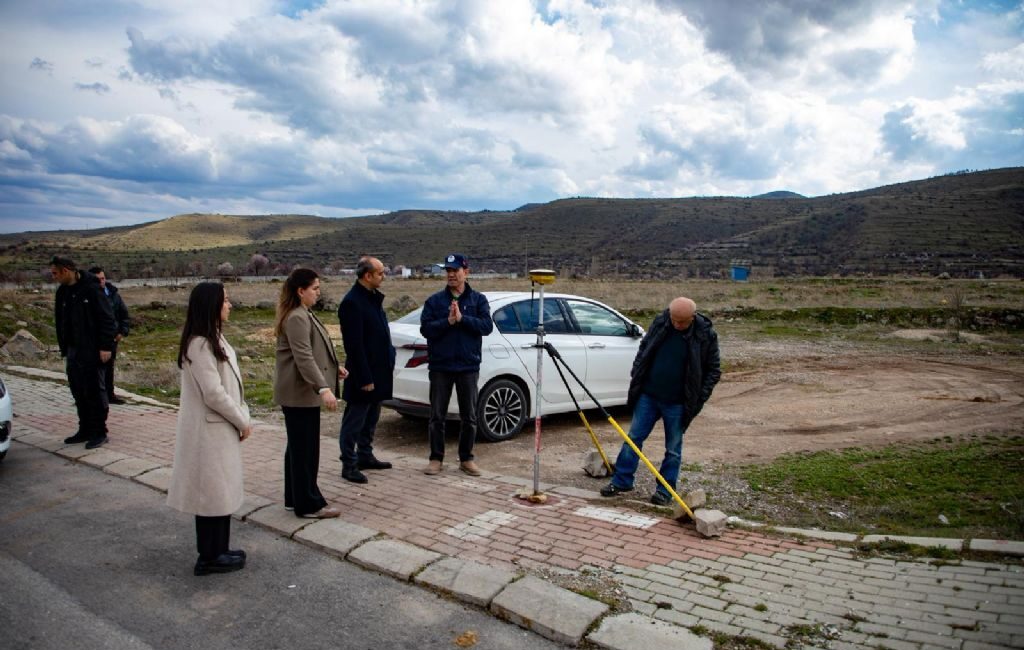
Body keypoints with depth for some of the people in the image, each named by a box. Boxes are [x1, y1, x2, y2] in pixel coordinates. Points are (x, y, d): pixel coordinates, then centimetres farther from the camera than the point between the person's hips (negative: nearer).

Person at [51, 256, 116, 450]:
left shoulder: (91, 289, -12)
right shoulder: (62, 292, 11)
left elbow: (106, 319, -15)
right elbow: (60, 322, 18)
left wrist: (105, 347, -17)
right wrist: (64, 348, 13)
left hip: (92, 351, -8)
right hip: (73, 351, 8)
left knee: (95, 391, -1)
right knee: (78, 392, 12)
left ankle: (99, 432, 8)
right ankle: (85, 430, 22)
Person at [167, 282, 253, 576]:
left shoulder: (214, 339, 10)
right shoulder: (200, 344, -20)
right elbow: (213, 394, -22)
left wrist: (242, 417, 6)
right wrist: (242, 421, -11)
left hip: (222, 428, 9)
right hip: (210, 430, -9)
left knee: (221, 492, 16)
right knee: (213, 493, 2)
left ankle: (218, 550, 28)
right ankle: (210, 557, 15)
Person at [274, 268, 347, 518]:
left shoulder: (303, 315, 14)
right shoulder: (297, 318, -19)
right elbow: (303, 358, -27)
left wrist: (334, 367, 22)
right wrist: (323, 388, -34)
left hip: (299, 393, 11)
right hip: (300, 393, -11)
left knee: (298, 447, 18)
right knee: (305, 449, -2)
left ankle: (294, 498, 28)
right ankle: (309, 504, 7)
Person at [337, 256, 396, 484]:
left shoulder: (374, 297, 10)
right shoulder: (352, 303, -19)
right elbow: (354, 345, -21)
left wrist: (390, 359, 12)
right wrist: (364, 378, -21)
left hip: (379, 371, 9)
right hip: (362, 374, -9)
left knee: (371, 417, 19)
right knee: (354, 421, 2)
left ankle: (365, 456, 32)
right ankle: (349, 465, 11)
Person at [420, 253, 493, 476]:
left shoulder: (478, 299, 4)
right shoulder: (434, 300, 4)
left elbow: (487, 326, -9)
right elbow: (425, 328, -6)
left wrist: (462, 318, -19)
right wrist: (448, 321, -20)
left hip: (468, 367, 0)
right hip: (440, 367, 0)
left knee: (469, 417, 8)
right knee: (437, 416, 6)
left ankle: (466, 459, 21)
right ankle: (436, 458, 18)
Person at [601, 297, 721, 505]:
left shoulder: (706, 335, -10)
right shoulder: (660, 322, -3)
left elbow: (713, 370, -2)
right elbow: (643, 349, 10)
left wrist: (700, 398, -9)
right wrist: (635, 377, 5)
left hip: (677, 403, -3)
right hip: (648, 396, 3)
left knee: (673, 449, 7)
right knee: (633, 438, 7)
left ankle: (665, 490, 20)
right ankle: (621, 481, 18)